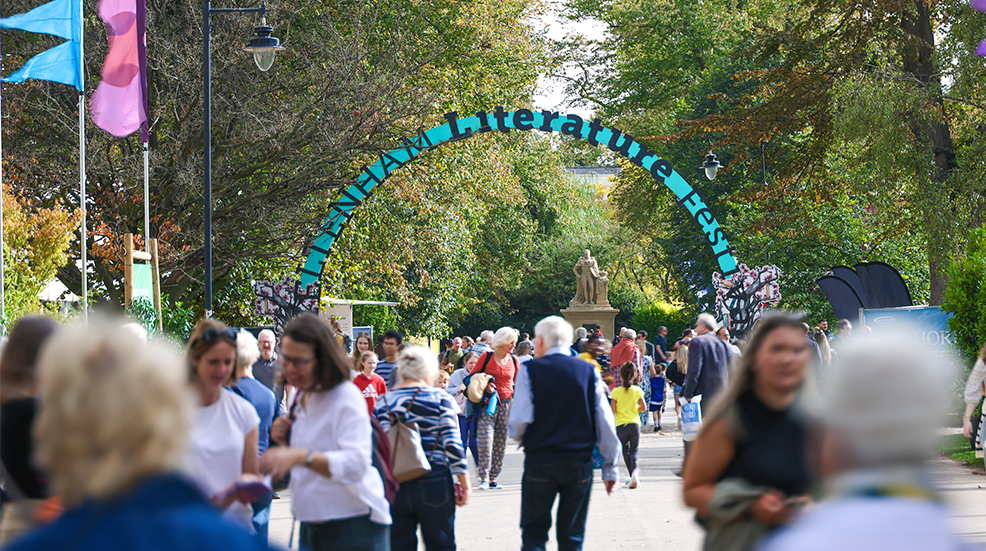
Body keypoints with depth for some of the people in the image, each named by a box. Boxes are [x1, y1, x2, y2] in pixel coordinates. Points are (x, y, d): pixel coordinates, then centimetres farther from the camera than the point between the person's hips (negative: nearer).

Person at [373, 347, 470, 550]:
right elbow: (452, 444, -9)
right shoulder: (439, 398, -4)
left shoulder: (383, 403, 6)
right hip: (433, 485, -3)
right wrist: (464, 483, -2)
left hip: (395, 488, 3)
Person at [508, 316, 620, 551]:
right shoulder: (589, 371, 1)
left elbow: (519, 420, -9)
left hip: (539, 462, -2)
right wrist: (610, 467, 9)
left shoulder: (530, 371, -5)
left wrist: (520, 438, 14)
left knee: (534, 532, 5)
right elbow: (605, 424, 2)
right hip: (579, 463, 2)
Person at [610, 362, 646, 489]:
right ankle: (635, 471, -22)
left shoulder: (616, 392, -9)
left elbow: (613, 411, -9)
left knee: (625, 452, 12)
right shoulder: (637, 390, -2)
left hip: (621, 425, -1)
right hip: (635, 424, 1)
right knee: (634, 451, 4)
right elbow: (644, 408, 5)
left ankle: (633, 476, 11)